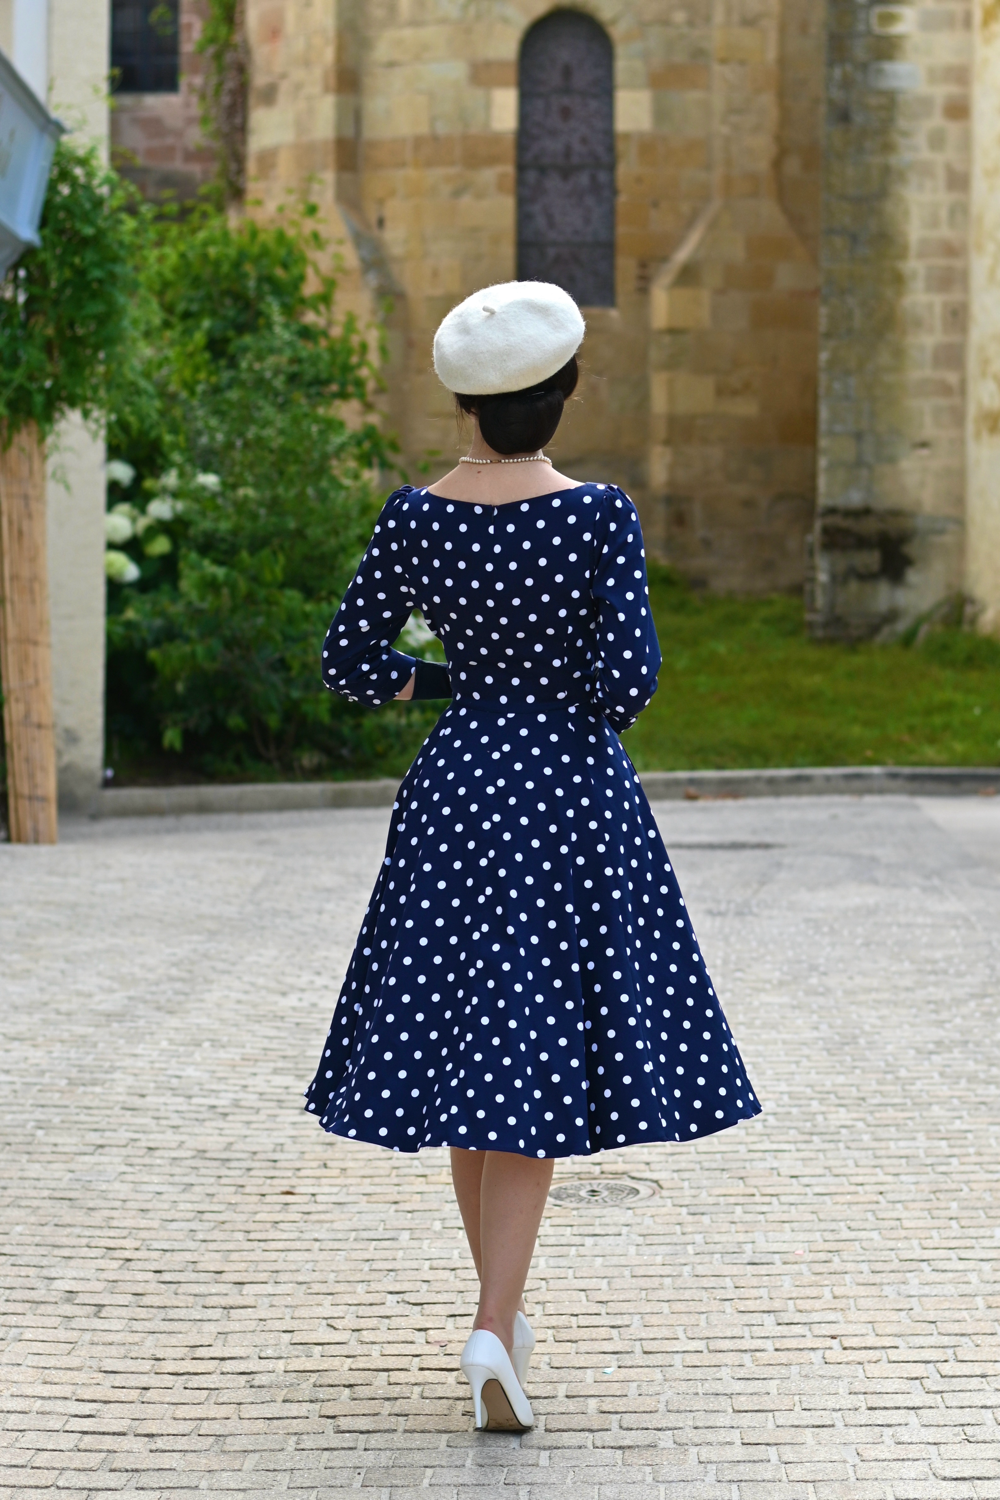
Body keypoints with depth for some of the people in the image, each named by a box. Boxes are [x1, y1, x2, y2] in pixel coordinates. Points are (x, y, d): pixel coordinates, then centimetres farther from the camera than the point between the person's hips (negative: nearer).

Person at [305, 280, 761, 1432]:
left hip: (453, 787, 4)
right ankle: (492, 1333, -13)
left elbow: (349, 664, 4)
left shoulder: (414, 515, -1)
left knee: (469, 1051, 15)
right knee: (536, 1070, -1)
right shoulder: (597, 516, -12)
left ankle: (503, 1308, 27)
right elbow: (626, 682, -16)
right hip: (570, 793, -4)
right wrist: (566, 682, 7)